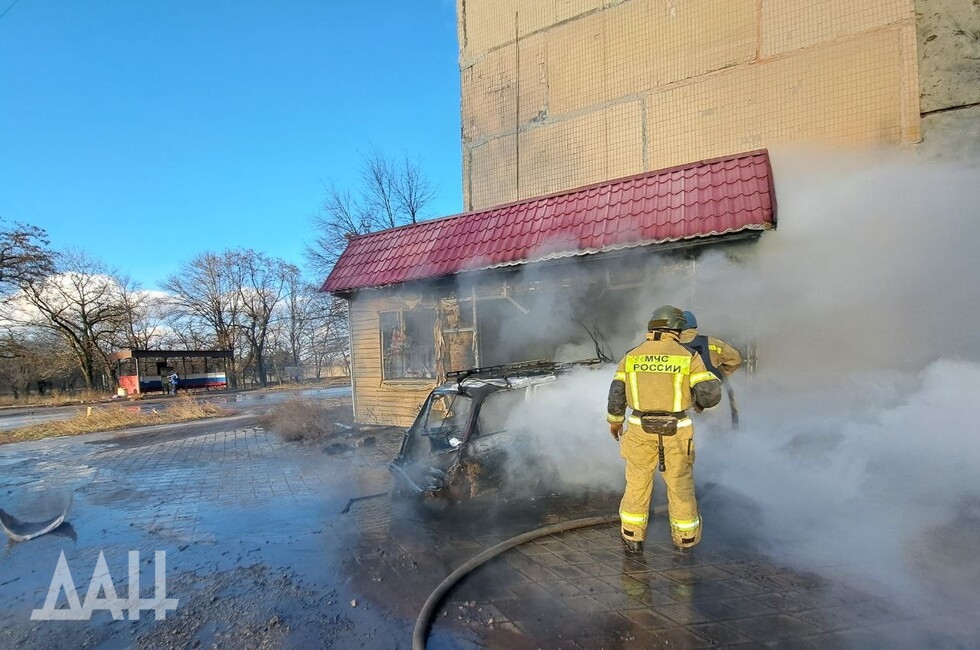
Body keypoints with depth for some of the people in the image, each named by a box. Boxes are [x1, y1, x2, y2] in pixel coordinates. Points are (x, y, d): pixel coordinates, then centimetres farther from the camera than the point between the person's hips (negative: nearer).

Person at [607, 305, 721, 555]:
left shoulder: (632, 356, 0)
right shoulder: (689, 357, -7)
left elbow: (616, 394, 0)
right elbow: (710, 394, -12)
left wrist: (614, 421, 16)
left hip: (641, 430, 1)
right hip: (676, 432, -1)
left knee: (637, 484, 15)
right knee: (681, 485, 16)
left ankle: (633, 539, 24)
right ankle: (685, 539, 30)